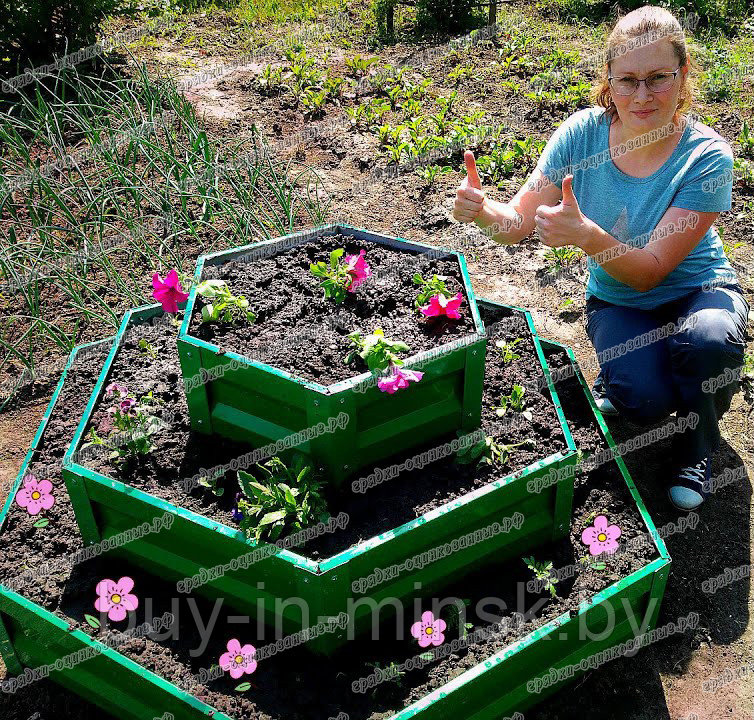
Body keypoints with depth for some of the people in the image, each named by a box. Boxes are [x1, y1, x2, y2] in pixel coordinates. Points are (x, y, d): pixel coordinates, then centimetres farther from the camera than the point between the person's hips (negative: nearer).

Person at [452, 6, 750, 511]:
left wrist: (587, 234, -46)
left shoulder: (707, 156, -23)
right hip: (617, 302, 1)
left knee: (710, 340, -37)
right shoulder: (583, 132, -14)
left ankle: (698, 446, -4)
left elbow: (649, 271, -27)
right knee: (643, 399, -29)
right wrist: (483, 211, -37)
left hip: (697, 291, -1)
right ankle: (620, 377, 11)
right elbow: (519, 222, -14)